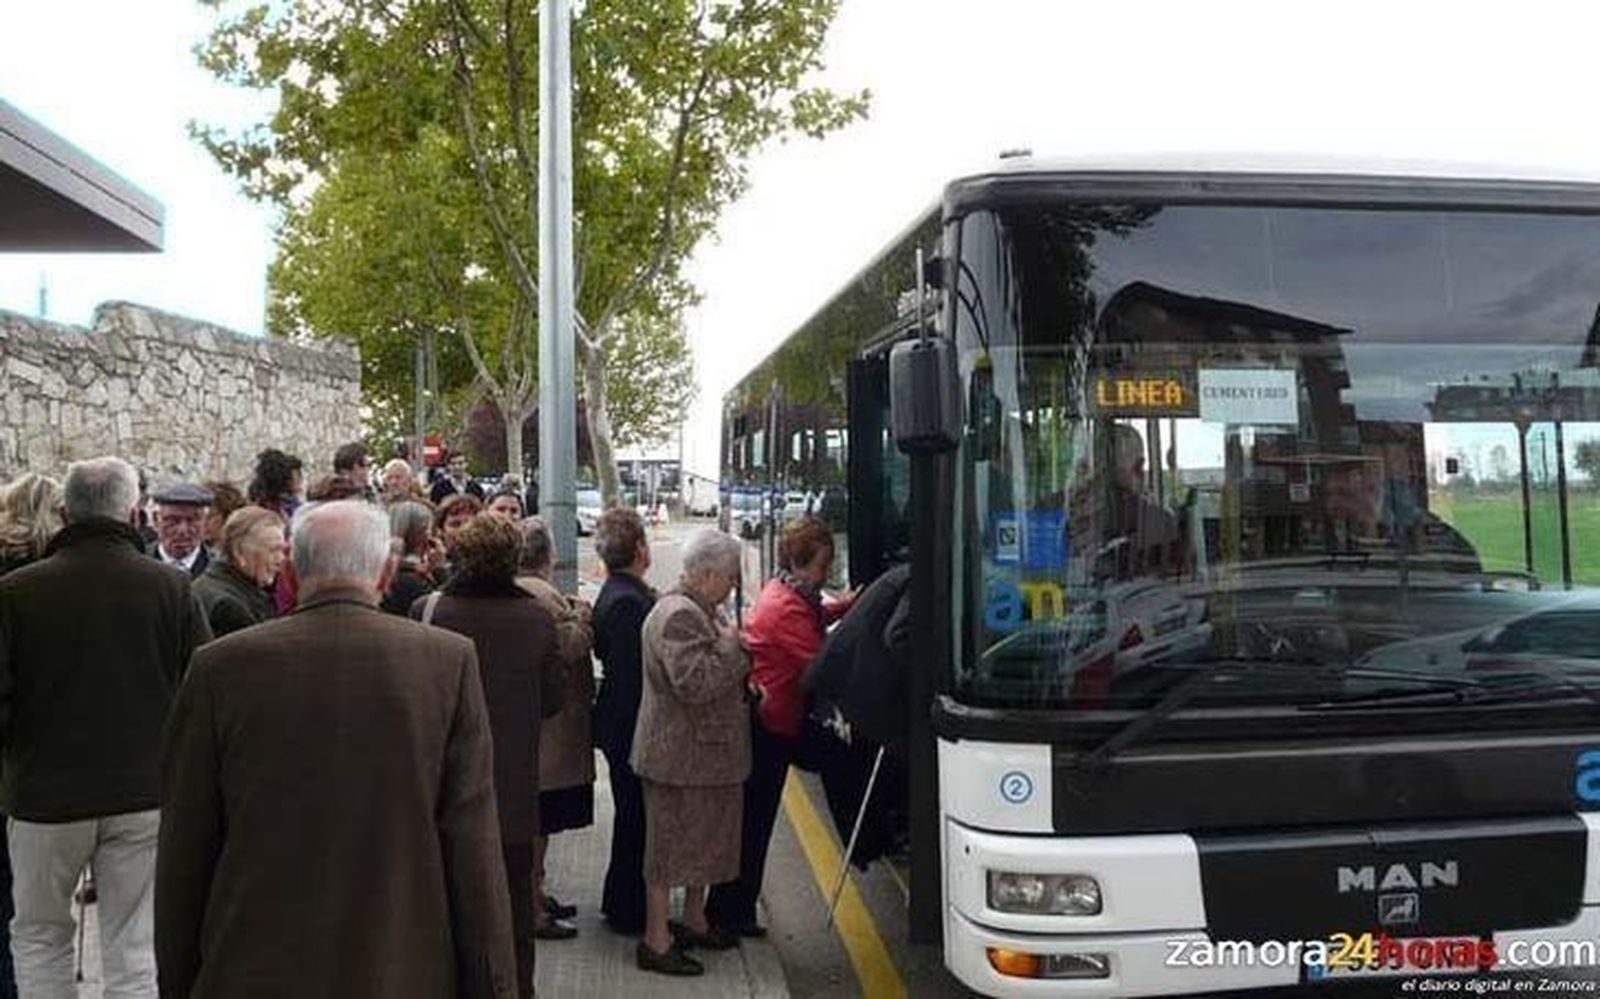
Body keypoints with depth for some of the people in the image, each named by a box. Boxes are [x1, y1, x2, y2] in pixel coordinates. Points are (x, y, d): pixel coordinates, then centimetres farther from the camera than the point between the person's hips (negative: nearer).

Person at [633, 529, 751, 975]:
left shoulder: (704, 611, 12)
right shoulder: (678, 615, -22)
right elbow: (694, 683, -31)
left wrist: (744, 678, 9)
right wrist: (731, 646, -20)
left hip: (707, 751, 10)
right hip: (680, 755, -10)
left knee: (706, 838, 20)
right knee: (672, 842, 0)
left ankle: (694, 921, 35)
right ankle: (655, 941, 10)